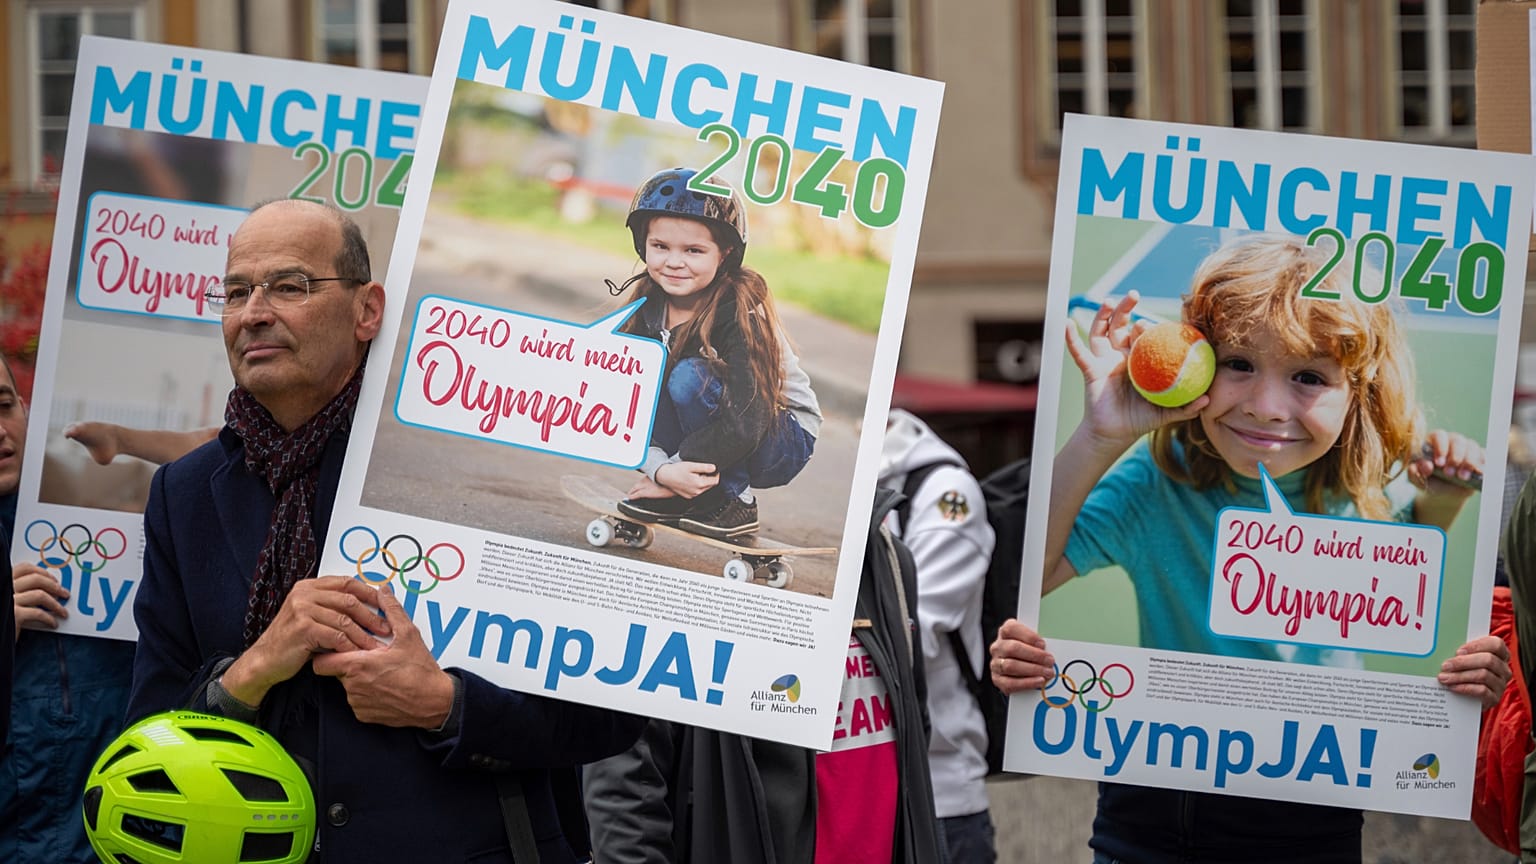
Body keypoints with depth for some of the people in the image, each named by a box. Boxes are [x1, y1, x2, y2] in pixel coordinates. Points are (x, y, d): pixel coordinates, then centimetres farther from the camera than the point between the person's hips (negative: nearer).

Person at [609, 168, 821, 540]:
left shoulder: (742, 309, -24)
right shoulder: (646, 306, -8)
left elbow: (745, 422, -31)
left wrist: (674, 473, -27)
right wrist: (660, 470, -30)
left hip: (784, 442, -6)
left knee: (690, 376, -29)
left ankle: (734, 501, -15)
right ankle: (678, 497, -8)